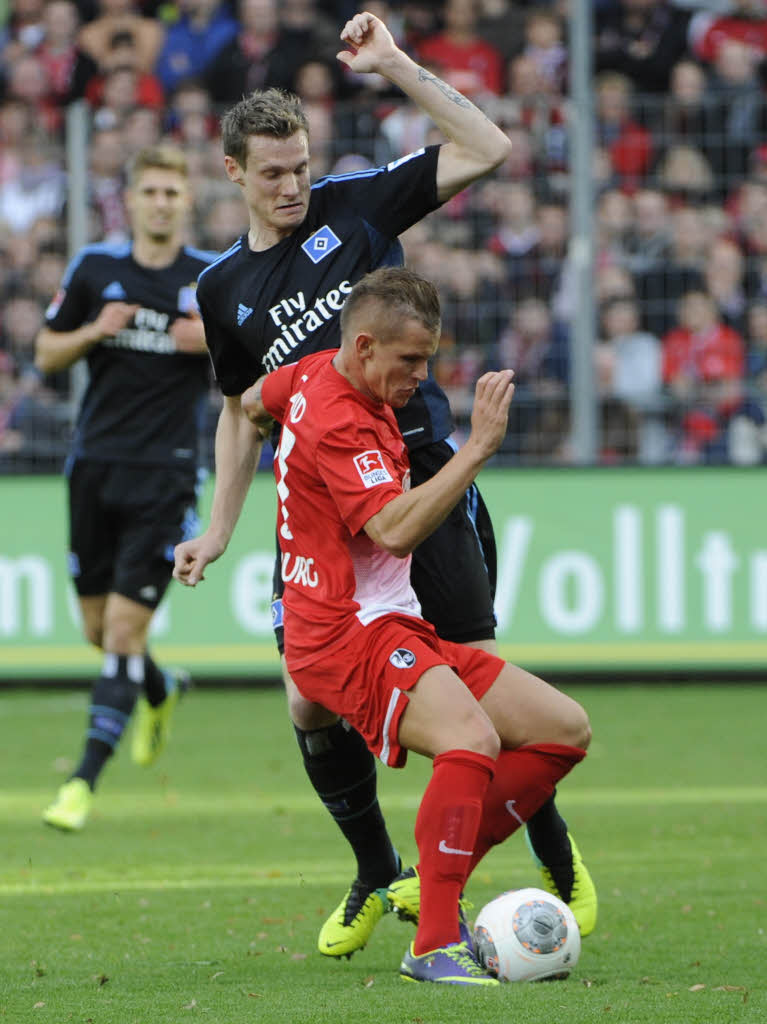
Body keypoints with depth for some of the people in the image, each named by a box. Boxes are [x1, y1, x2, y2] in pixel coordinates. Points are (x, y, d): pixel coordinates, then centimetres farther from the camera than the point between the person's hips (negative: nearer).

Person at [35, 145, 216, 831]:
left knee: (125, 628, -11)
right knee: (98, 627, 9)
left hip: (166, 473, -3)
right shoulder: (95, 269, 5)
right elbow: (46, 355, 11)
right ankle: (161, 690, 42)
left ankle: (85, 780, -10)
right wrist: (94, 331, -9)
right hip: (96, 463, 3)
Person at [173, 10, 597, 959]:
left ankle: (557, 853, 13)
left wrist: (395, 67, -11)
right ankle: (375, 878, 16)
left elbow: (488, 149, -5)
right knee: (310, 704, -3)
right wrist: (219, 529, 13)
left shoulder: (355, 205, 2)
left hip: (419, 479, -3)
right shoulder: (223, 287, 11)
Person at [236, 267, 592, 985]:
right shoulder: (341, 425, -18)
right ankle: (433, 945, -35)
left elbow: (252, 403, 35)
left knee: (565, 729, 3)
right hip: (345, 636, -11)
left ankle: (438, 878, 7)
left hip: (397, 629, 11)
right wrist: (477, 449, -31)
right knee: (472, 738, -36)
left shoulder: (319, 374, 13)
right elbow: (395, 529, -32)